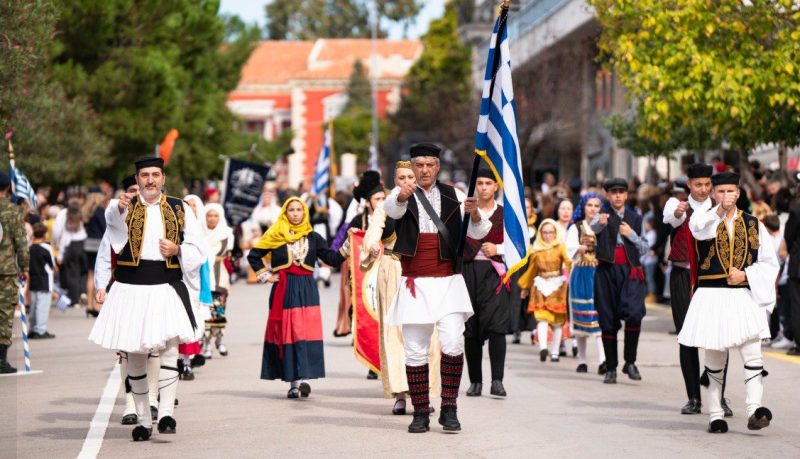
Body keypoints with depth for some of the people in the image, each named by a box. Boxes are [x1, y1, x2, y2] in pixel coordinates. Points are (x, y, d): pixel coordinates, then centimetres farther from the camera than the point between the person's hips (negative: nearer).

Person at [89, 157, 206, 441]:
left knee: (169, 346, -18)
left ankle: (166, 413, -19)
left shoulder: (180, 209, 11)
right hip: (131, 289, 0)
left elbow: (198, 250, 13)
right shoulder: (124, 207, 5)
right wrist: (120, 208, -45)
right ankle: (143, 420, 13)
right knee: (135, 356, 4)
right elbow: (112, 220, -21)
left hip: (167, 288, 0)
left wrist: (177, 250, -8)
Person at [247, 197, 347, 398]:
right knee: (287, 334, -1)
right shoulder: (275, 236, 6)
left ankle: (302, 378, -19)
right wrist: (265, 276, 5)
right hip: (284, 290, -1)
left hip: (306, 289, 1)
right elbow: (253, 256, 13)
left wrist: (348, 246, -6)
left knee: (306, 333, -12)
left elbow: (333, 258, 6)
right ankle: (293, 383, 3)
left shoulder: (313, 237, 10)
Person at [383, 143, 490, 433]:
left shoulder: (451, 196, 7)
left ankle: (449, 409, -5)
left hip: (447, 282, 0)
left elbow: (477, 233, 0)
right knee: (415, 350, 1)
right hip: (414, 283, 0)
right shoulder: (402, 195, 4)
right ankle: (420, 414, 9)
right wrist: (402, 196, -43)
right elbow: (392, 208, -20)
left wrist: (474, 214, -22)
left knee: (453, 342, -14)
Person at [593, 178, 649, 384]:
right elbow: (594, 228, -19)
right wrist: (599, 223, -42)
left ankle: (630, 362, -7)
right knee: (608, 320, 1)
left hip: (630, 272, 1)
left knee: (634, 313, -20)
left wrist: (631, 234, -3)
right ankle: (611, 368, 11)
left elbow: (644, 249, 14)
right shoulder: (602, 215, 6)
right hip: (607, 271, -1)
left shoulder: (635, 218, 14)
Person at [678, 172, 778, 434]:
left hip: (744, 297, 1)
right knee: (714, 360, 5)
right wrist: (719, 211, -37)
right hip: (711, 297, 0)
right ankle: (715, 415, 13)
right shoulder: (704, 219, 5)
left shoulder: (753, 225, 10)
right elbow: (698, 228, -22)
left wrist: (745, 274, -6)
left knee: (752, 353, -14)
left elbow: (769, 263, 10)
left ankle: (754, 411, -20)